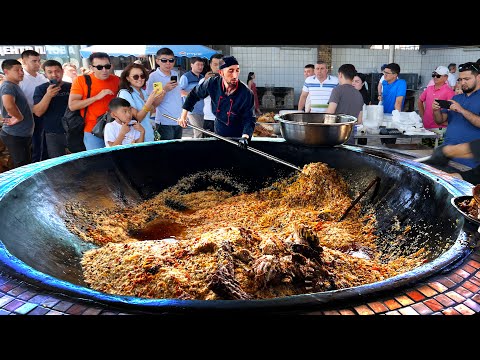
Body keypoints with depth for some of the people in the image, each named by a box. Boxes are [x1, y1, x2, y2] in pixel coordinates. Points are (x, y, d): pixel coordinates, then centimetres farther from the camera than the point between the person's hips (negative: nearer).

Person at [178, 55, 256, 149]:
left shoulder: (246, 93, -22)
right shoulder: (212, 84, -14)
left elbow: (250, 118, -19)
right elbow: (194, 94, 2)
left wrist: (245, 137, -36)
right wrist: (183, 115, 0)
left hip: (238, 137, -2)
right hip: (218, 134, 3)